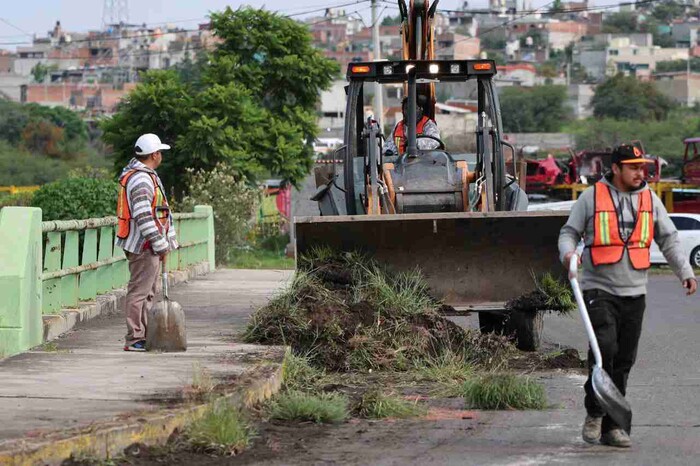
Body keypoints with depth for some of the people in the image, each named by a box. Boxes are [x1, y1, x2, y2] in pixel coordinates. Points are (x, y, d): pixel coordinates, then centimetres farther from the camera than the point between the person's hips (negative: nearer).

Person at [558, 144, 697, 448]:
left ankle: (611, 426, 12)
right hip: (598, 289, -4)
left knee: (624, 360, 5)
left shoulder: (650, 200, 10)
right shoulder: (592, 197, 0)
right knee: (605, 346, -21)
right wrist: (568, 253, -16)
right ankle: (594, 413, -5)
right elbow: (569, 232, 6)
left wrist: (685, 272, -2)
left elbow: (669, 240, 12)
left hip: (634, 292, 4)